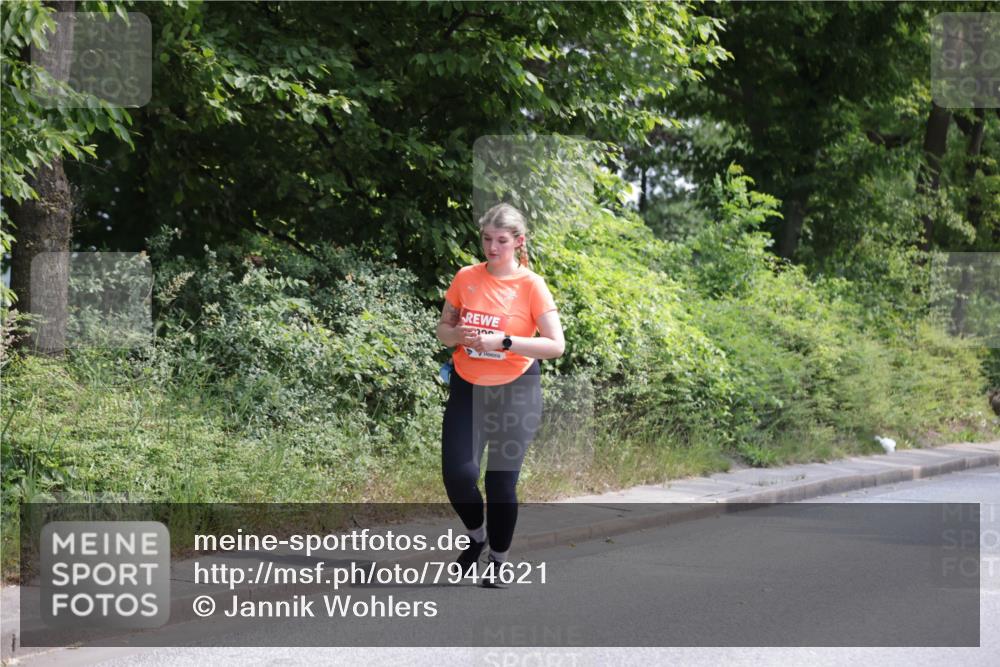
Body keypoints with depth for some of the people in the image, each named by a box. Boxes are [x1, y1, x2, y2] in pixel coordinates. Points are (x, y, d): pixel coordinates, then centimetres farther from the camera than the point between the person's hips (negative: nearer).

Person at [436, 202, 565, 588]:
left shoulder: (531, 285, -9)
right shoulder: (466, 277, 1)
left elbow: (556, 346, -14)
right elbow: (442, 330, 10)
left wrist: (503, 342, -24)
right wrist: (457, 333, -14)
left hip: (516, 390, -3)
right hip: (467, 386, 3)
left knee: (502, 482, 1)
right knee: (457, 472, -9)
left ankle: (498, 562, 19)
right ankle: (476, 535, 21)